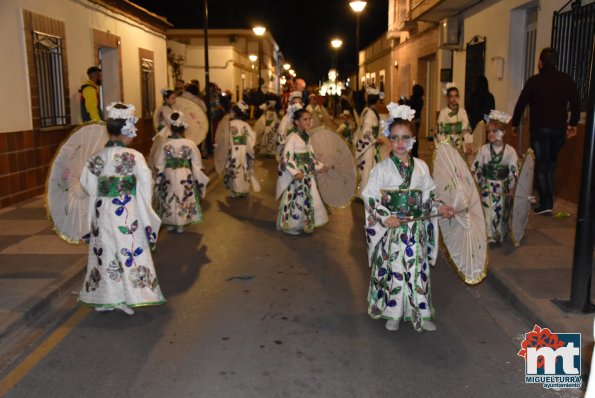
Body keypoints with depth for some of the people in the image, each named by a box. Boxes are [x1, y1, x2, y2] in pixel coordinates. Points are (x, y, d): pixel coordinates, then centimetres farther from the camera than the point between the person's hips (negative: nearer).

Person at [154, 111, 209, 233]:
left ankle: (170, 224, 25)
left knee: (169, 199, 15)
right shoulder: (190, 144, -12)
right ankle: (180, 225, 20)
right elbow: (197, 165, -7)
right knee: (183, 199, 12)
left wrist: (159, 179, 9)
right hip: (185, 177, -1)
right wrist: (199, 180, 6)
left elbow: (159, 165, -4)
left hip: (169, 176, 1)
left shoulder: (166, 144, -10)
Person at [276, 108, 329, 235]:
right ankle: (290, 225, 14)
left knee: (308, 199, 14)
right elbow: (287, 157, -22)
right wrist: (295, 172, -29)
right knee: (295, 199, -1)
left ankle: (304, 224, 29)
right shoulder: (292, 137, -17)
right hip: (296, 174, -9)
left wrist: (318, 166, 13)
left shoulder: (306, 137, 10)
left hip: (307, 173, 9)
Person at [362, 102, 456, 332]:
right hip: (392, 231, -2)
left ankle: (420, 314, 20)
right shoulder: (382, 168, -4)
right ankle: (393, 313, 20)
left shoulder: (421, 167, 5)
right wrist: (385, 217, -16)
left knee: (418, 270, 7)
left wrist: (439, 208, -4)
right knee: (392, 270, 4)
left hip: (417, 230, 3)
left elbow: (427, 196, 13)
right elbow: (370, 197, -6)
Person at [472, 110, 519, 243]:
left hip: (503, 188, 0)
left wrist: (511, 189, -5)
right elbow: (475, 168, 2)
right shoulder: (484, 149, -4)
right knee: (488, 211, -9)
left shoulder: (510, 151, -6)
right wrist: (480, 182, -1)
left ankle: (502, 234, 27)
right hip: (487, 187, 0)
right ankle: (489, 236, -4)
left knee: (502, 212, 9)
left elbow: (514, 171, -4)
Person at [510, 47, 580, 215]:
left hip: (539, 128, -3)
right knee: (551, 163, 18)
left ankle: (546, 204, -5)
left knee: (541, 165, 0)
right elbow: (576, 103, 8)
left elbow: (521, 104, -2)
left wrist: (515, 124, 9)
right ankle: (547, 200, 18)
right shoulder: (567, 80, 6)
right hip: (560, 129, 4)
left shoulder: (534, 81, -4)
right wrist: (573, 123, 19)